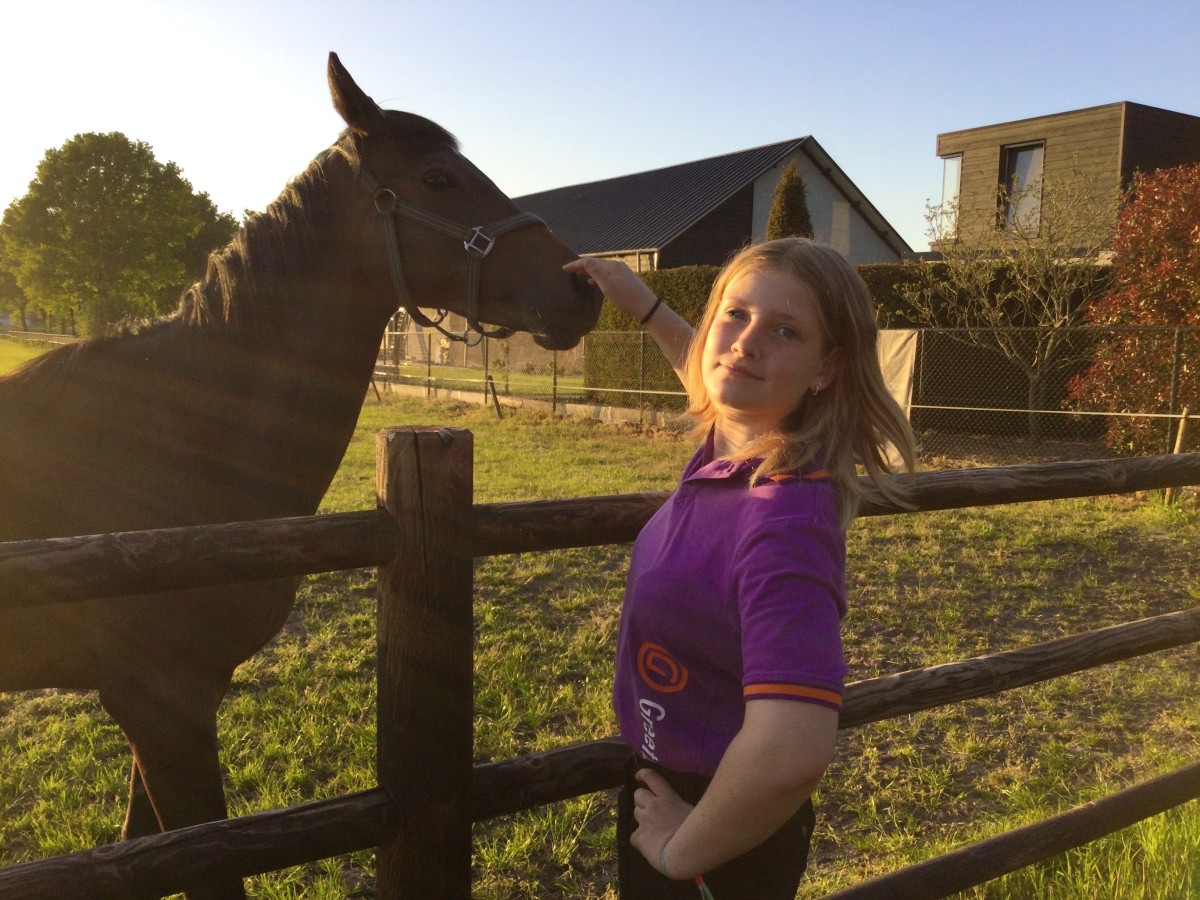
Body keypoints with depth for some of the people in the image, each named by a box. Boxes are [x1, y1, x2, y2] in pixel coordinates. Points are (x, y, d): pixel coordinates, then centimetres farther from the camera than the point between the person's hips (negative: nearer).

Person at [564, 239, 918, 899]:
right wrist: (643, 305, 16)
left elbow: (789, 756, -41)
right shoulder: (728, 447, -8)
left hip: (724, 830, -8)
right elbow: (721, 391, 18)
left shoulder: (786, 519, -33)